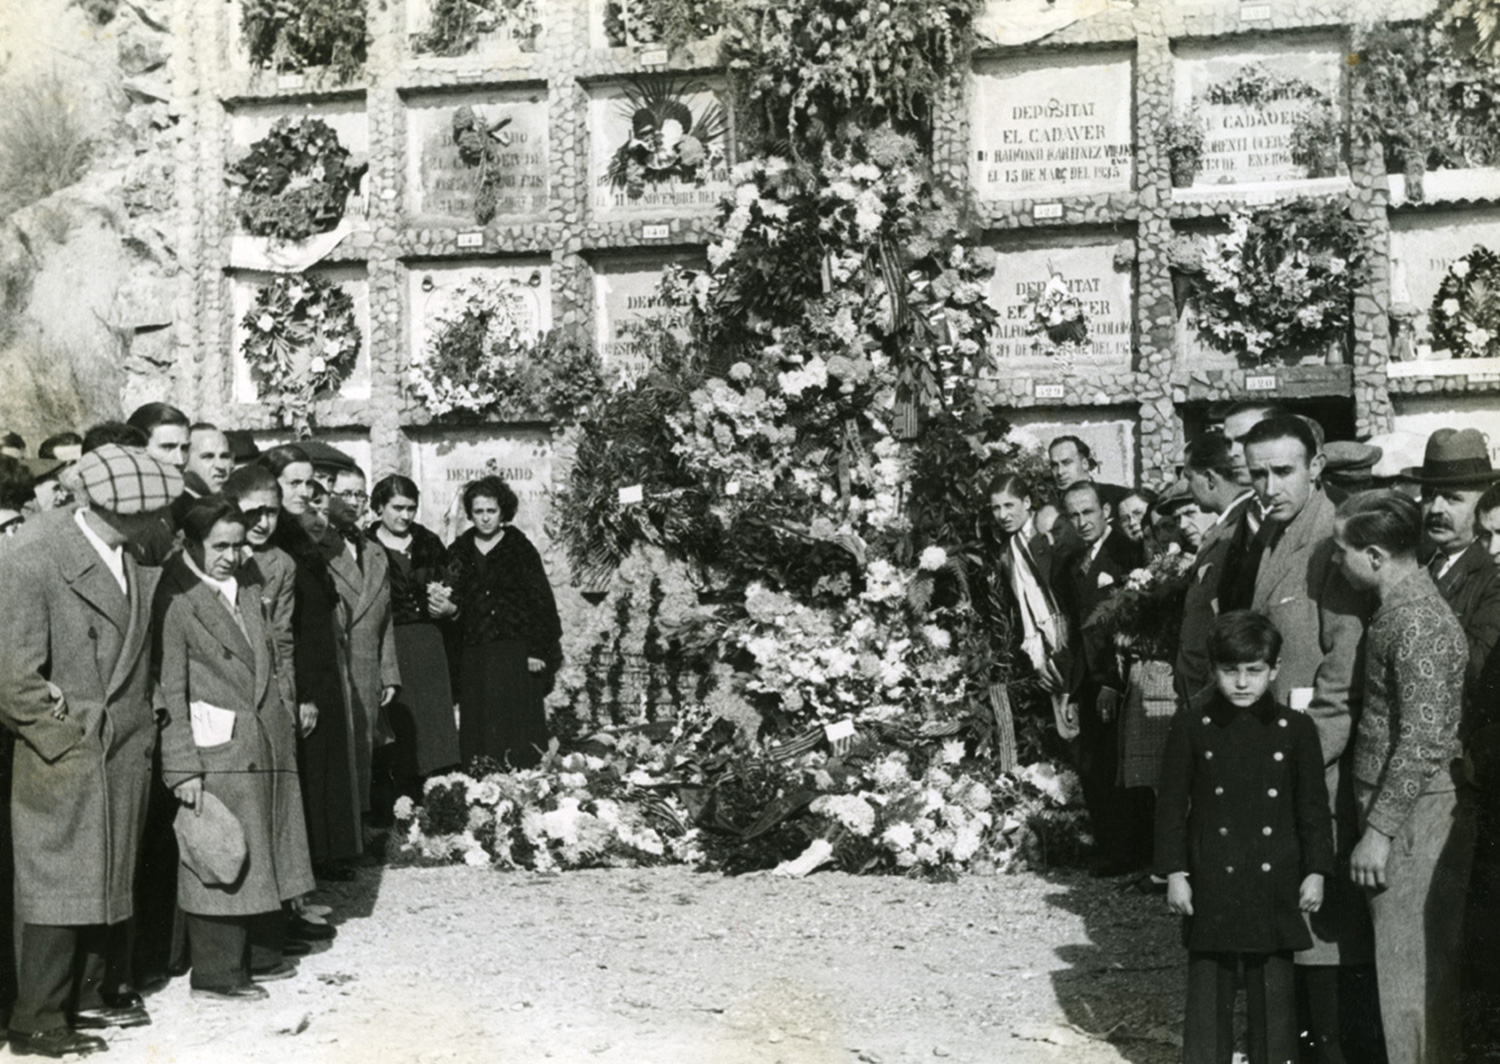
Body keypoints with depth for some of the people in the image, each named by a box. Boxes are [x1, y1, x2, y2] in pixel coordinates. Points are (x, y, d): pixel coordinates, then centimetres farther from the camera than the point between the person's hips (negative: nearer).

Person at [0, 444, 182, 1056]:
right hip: (66, 755, -6)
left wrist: (142, 724, 9)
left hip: (126, 752, 6)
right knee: (61, 884, 0)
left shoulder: (140, 560, 3)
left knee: (111, 877, 14)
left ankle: (95, 993, 28)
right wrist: (67, 732, -10)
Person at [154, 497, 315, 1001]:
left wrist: (285, 729, 14)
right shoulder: (175, 599, -10)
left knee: (264, 857, 15)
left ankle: (260, 955, 28)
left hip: (265, 747, 8)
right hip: (215, 752, -7)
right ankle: (216, 973, 10)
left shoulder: (247, 591, 13)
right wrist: (183, 768, -16)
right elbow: (170, 690, -13)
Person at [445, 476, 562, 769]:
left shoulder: (521, 549, 0)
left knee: (517, 724, -5)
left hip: (516, 654, -3)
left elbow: (541, 602, -3)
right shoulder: (459, 553, 10)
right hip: (474, 655, 3)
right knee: (478, 731, 2)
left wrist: (539, 651, -9)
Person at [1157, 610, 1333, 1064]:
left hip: (1275, 882, 0)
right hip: (1212, 882, 0)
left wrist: (1316, 872, 2)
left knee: (1273, 984, 8)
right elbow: (1172, 804, 0)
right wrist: (1174, 872, -3)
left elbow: (1314, 806, 5)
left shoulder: (1295, 729, -1)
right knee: (1209, 983, 8)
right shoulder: (1191, 727, -2)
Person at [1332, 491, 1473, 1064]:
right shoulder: (1397, 605, 10)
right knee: (1400, 960, 16)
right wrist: (1376, 820, 13)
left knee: (1411, 969, -1)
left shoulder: (1417, 622, -19)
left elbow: (1423, 741, -22)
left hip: (1416, 815, -9)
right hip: (1392, 804, 9)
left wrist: (1379, 832, -19)